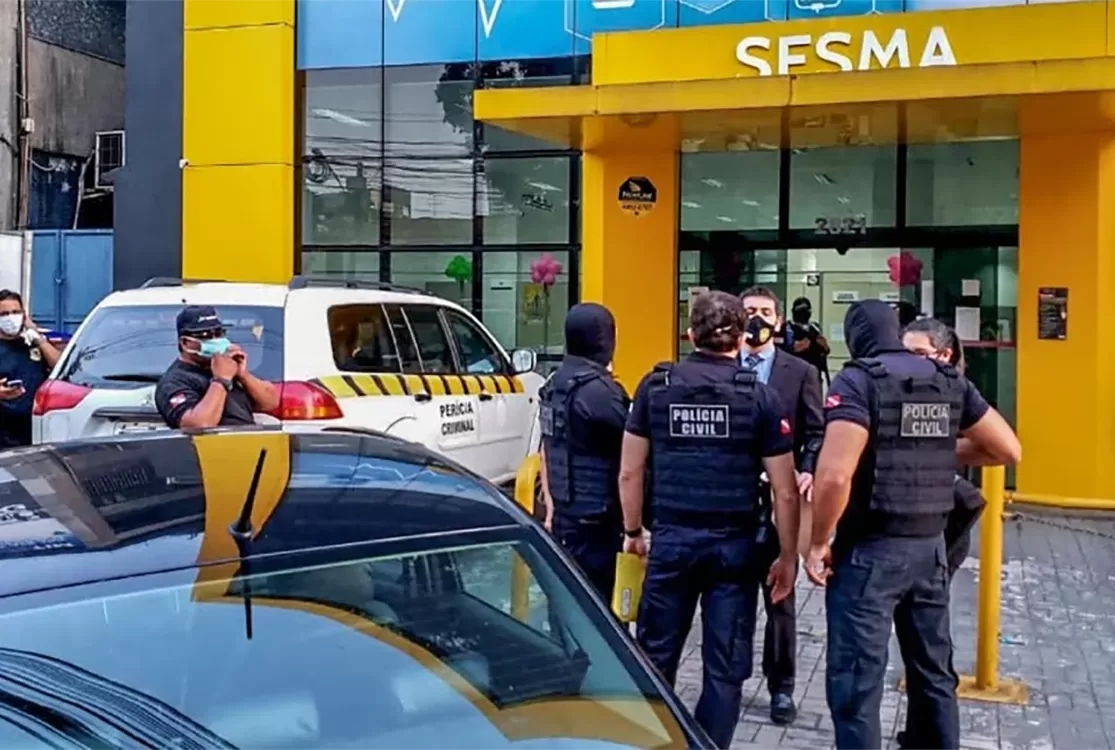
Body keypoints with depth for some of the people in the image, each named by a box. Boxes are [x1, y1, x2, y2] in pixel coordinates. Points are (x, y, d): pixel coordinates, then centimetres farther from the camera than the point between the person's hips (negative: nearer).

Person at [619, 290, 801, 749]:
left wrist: (632, 532, 16)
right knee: (725, 669, 9)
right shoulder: (761, 397, -3)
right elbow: (784, 492, -3)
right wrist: (788, 556, 8)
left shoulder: (655, 386, 1)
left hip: (671, 540, 1)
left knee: (654, 659, 12)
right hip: (734, 546, -1)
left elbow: (629, 473, 4)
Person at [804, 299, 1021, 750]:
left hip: (868, 550, -6)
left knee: (855, 683, 0)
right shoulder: (949, 382, 6)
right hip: (930, 547, 7)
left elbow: (835, 476, -24)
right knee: (934, 673, 20)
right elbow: (1008, 450, 10)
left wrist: (818, 542, -11)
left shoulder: (858, 380, -13)